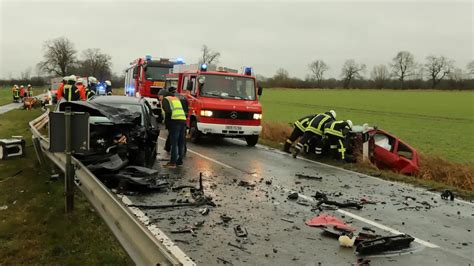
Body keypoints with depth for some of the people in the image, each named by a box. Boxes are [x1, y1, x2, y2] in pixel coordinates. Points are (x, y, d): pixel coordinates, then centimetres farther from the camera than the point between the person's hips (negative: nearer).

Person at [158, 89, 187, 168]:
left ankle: (172, 162, -4)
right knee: (181, 143, 12)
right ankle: (179, 161, 19)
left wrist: (166, 124, -6)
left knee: (174, 143, -5)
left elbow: (168, 112, -12)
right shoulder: (176, 98, 28)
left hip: (174, 121, -7)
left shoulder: (165, 100, 4)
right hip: (183, 120, 7)